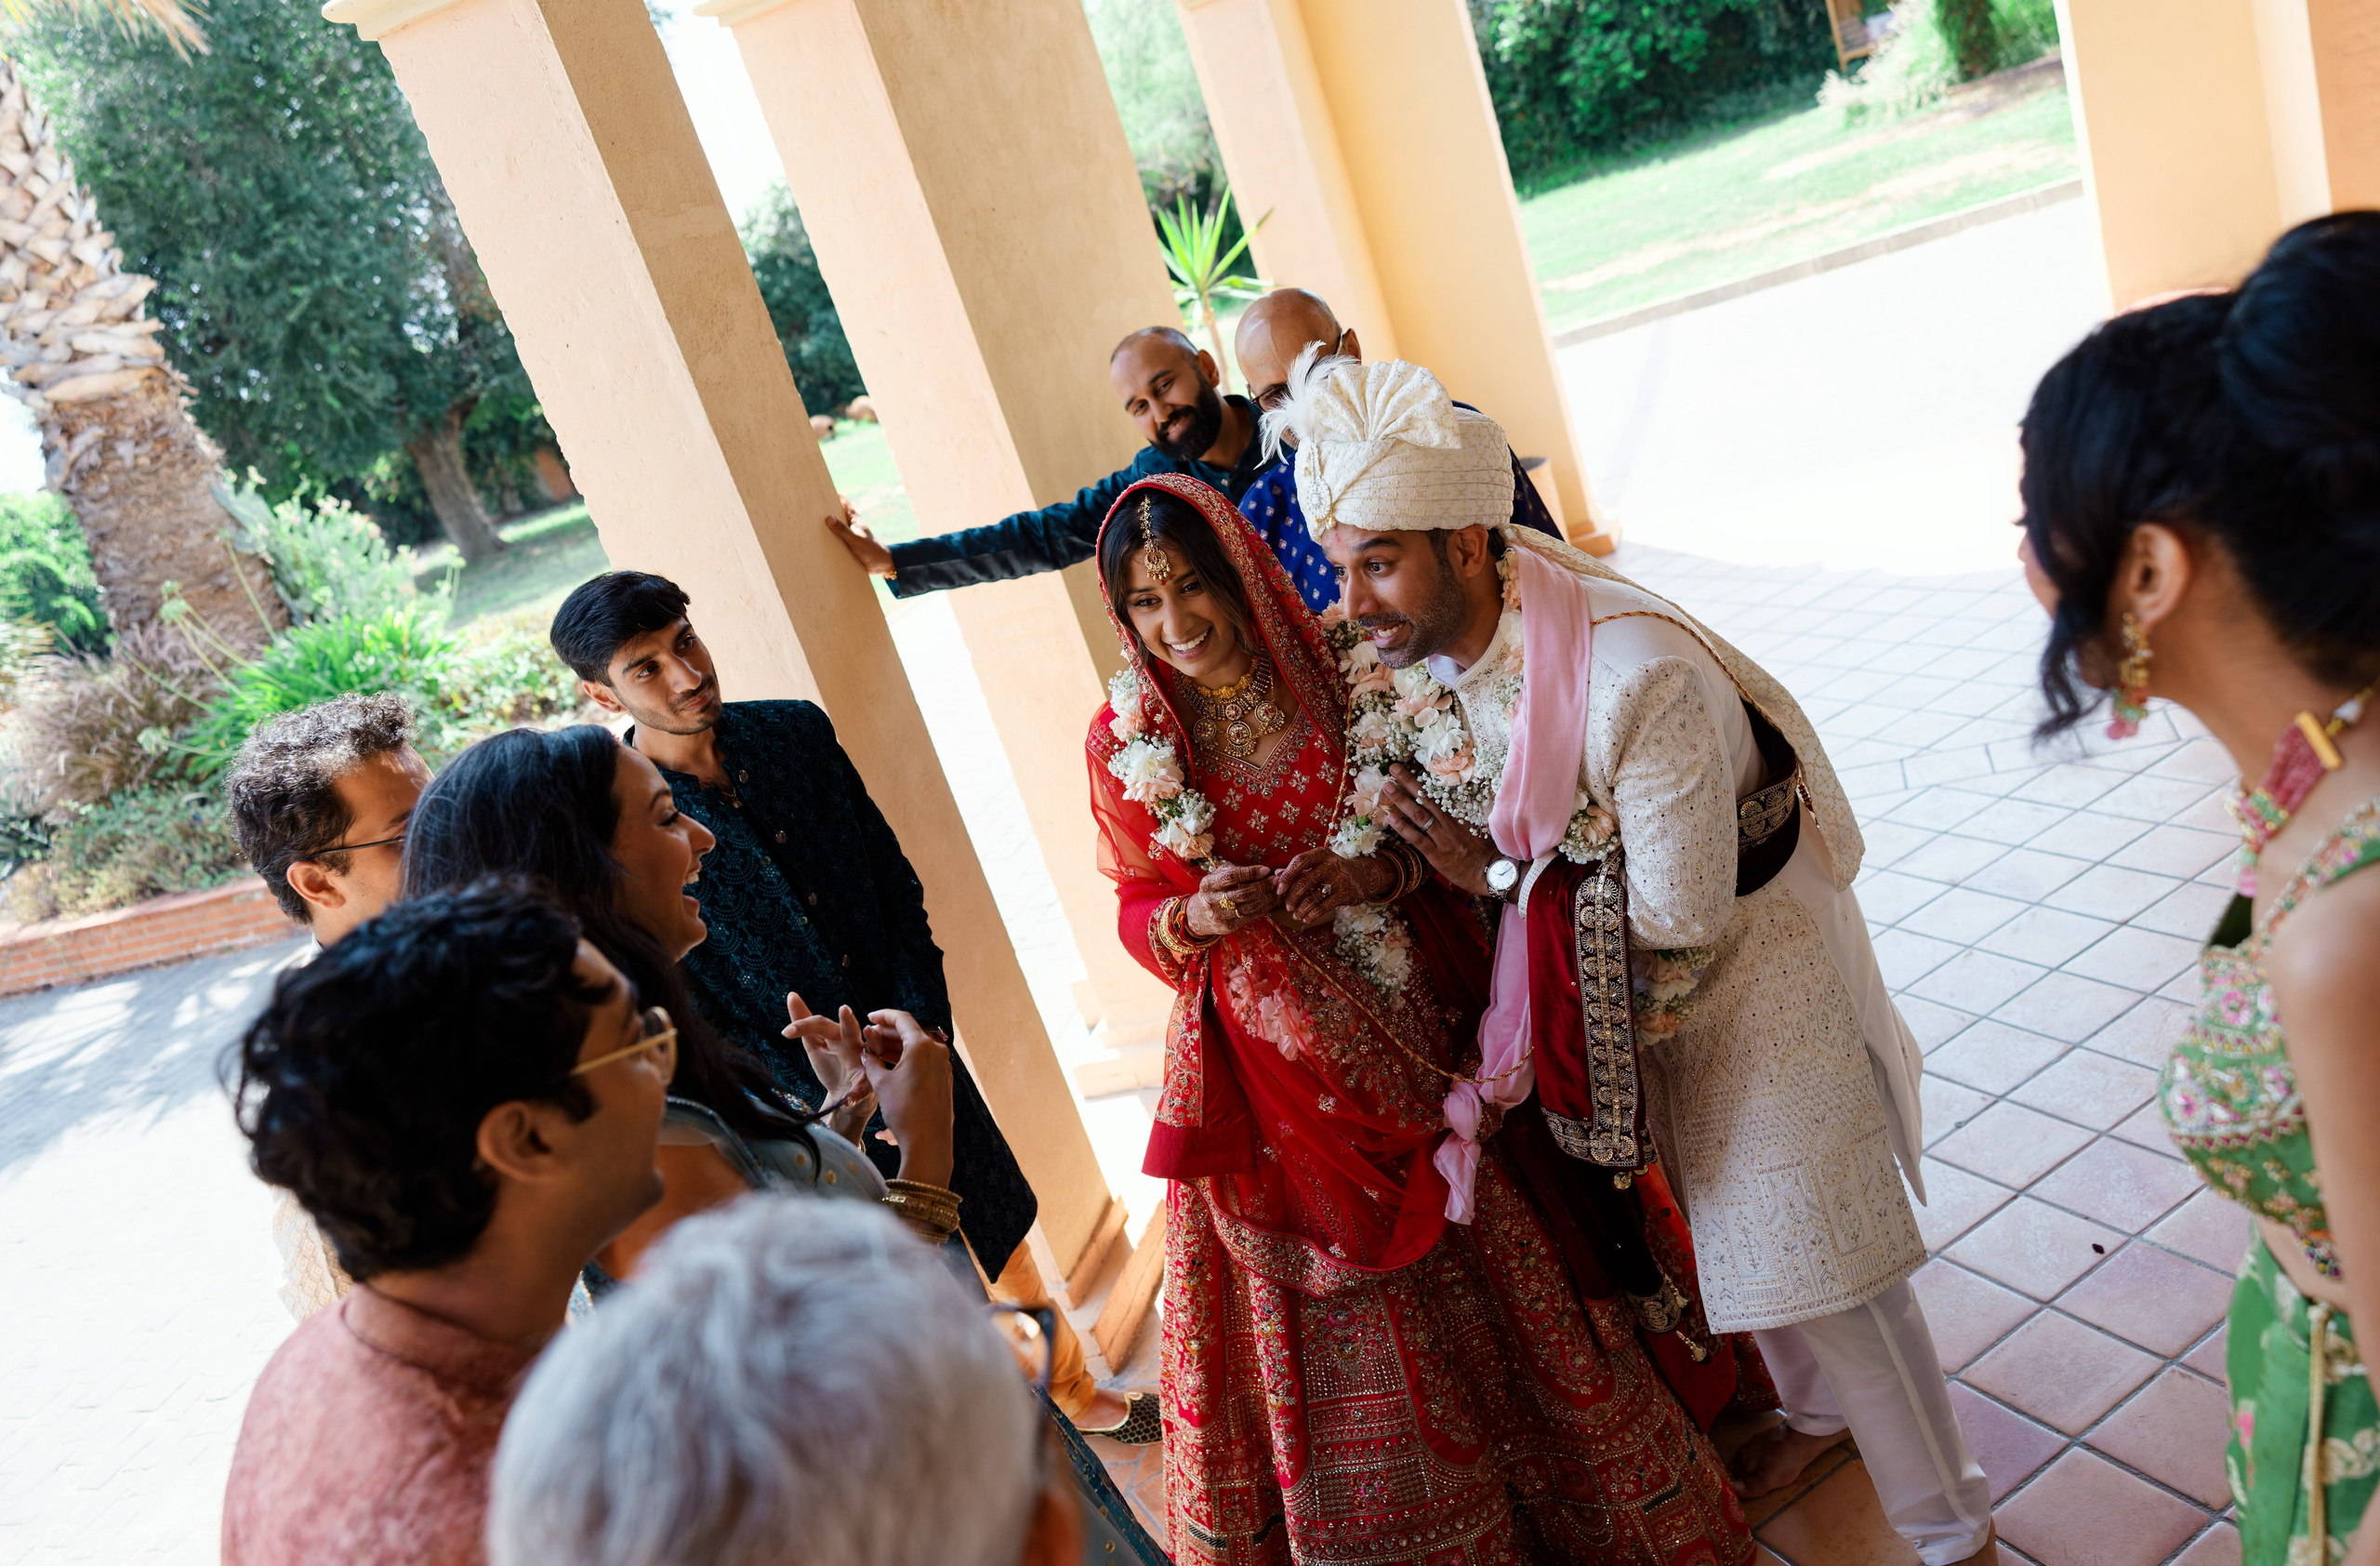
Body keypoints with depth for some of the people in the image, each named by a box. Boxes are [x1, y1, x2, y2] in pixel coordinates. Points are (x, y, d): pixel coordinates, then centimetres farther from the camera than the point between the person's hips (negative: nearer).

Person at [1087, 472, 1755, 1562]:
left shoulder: (1344, 675, -10)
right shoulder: (1127, 740, -8)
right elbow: (1138, 911, 0)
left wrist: (1381, 871, -21)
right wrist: (1196, 920, -22)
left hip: (1414, 1032, 1)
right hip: (1272, 1064, 0)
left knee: (1485, 1281, 17)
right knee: (1330, 1340, 12)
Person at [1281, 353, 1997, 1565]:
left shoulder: (1639, 678, -38)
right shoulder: (1407, 656, -16)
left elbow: (1679, 924, -30)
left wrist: (1498, 875, -25)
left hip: (1746, 949, -7)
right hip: (1604, 959, 7)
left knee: (1815, 1245, 4)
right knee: (1729, 1220, 25)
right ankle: (1817, 1409, 54)